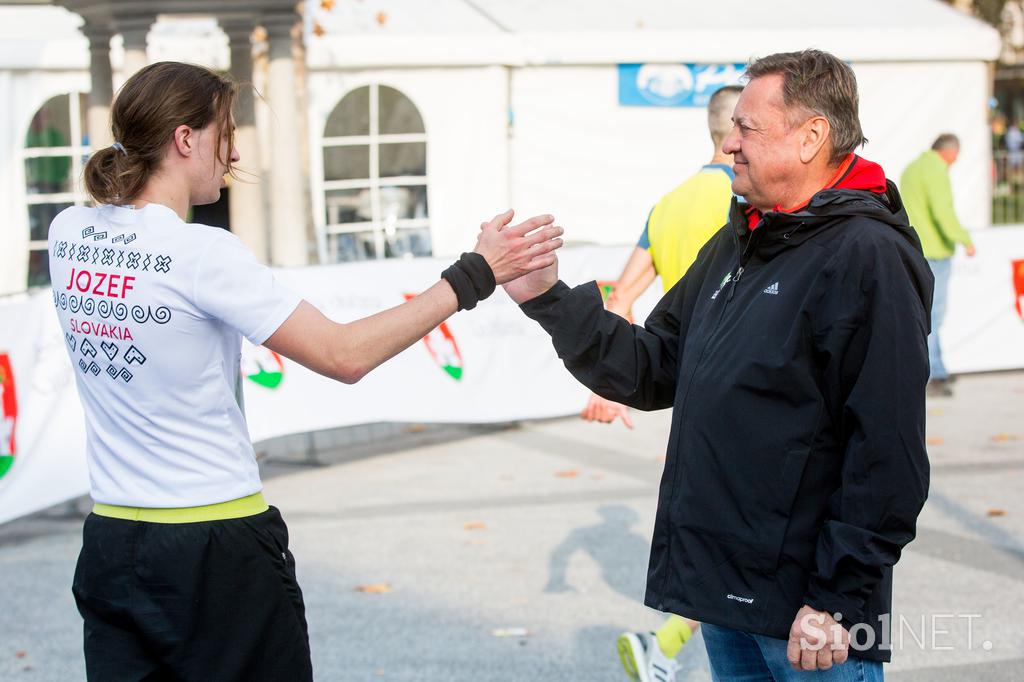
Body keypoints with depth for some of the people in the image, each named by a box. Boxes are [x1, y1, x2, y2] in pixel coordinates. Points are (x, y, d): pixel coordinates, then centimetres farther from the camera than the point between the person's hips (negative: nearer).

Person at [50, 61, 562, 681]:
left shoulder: (68, 234, 1)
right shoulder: (204, 254, -17)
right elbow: (344, 355, -19)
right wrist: (474, 275, -16)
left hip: (110, 542, 6)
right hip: (214, 552, -6)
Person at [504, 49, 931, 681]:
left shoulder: (869, 256, -15)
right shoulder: (735, 245, 14)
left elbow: (888, 456, -19)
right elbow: (651, 370, 15)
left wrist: (839, 599, -20)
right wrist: (550, 299, 4)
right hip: (720, 584, 9)